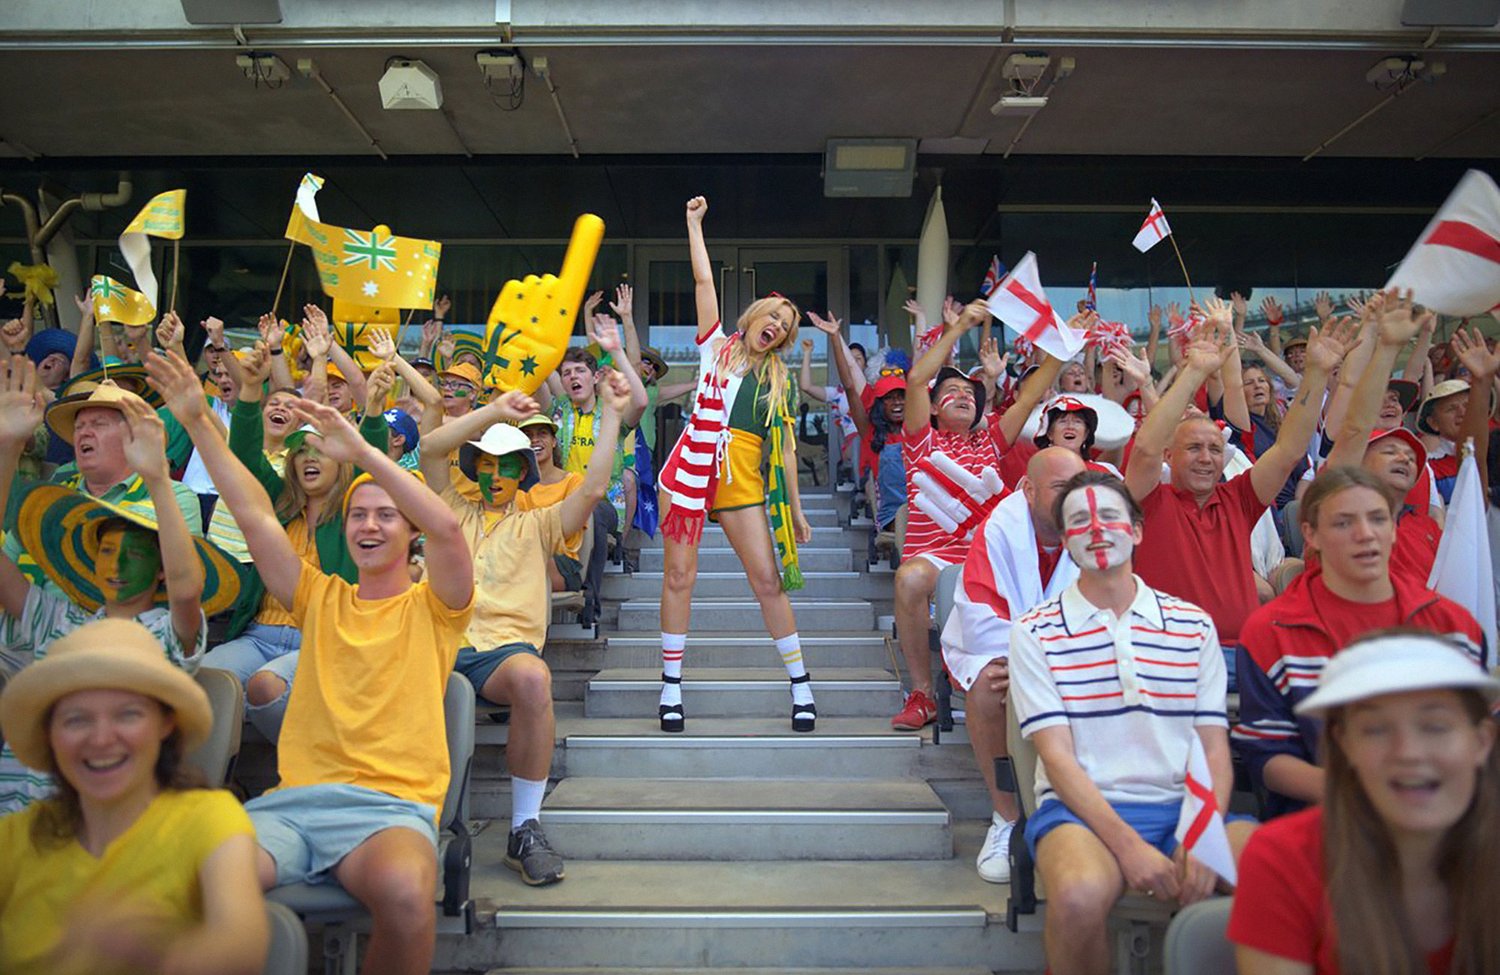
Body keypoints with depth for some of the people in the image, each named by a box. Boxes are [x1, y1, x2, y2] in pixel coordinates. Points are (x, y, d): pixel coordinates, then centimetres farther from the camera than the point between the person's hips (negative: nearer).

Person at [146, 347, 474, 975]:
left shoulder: (431, 607, 9)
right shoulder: (321, 599, 21)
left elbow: (446, 528, -11)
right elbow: (255, 515, 13)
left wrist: (363, 451, -16)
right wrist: (198, 422, 9)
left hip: (393, 804, -3)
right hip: (293, 799, 3)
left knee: (404, 891, -36)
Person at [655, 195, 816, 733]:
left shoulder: (780, 382, 15)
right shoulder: (717, 347, 13)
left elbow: (784, 447, 13)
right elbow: (703, 280, 8)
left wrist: (796, 508, 9)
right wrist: (694, 223, 10)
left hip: (743, 481, 1)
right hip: (692, 470, -1)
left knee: (769, 579, -2)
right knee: (680, 575, -1)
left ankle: (801, 684, 8)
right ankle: (671, 686, 9)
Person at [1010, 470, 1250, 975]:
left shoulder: (1193, 625, 12)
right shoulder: (1035, 632, 3)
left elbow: (1215, 752, 7)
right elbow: (1057, 756, -5)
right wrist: (1128, 844, -18)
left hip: (1185, 806, 3)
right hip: (1081, 807, -2)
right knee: (1079, 896, -35)